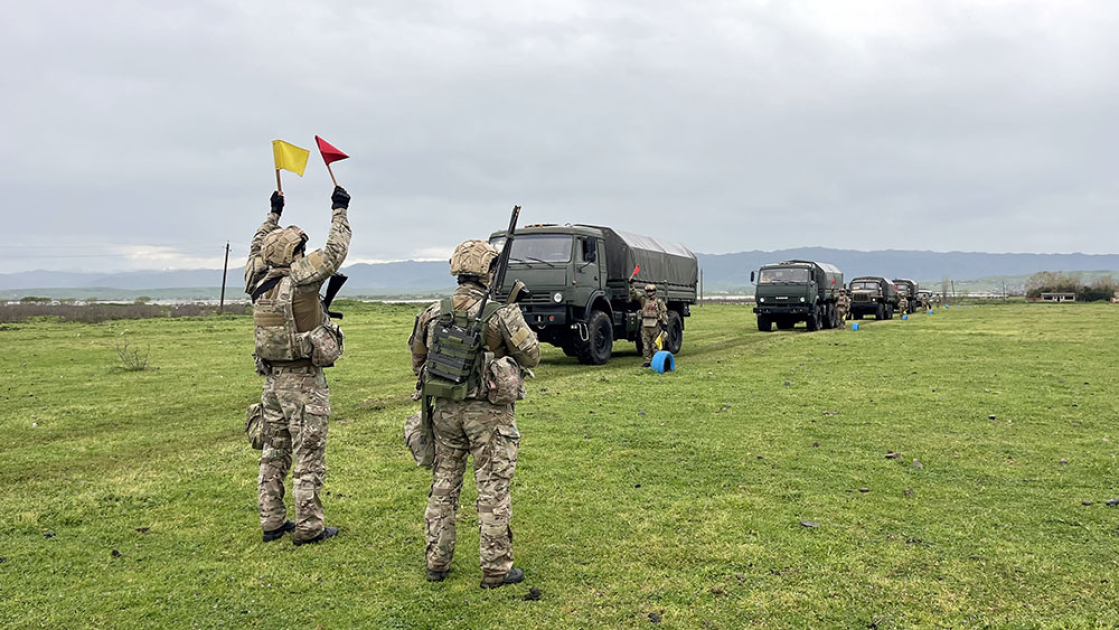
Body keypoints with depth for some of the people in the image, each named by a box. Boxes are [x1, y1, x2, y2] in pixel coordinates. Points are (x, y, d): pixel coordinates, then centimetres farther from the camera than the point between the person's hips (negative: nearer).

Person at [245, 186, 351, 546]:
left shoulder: (258, 281, 3)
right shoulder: (300, 279, -15)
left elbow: (257, 250, 23)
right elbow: (335, 250, -8)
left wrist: (274, 215, 32)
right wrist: (339, 210, 4)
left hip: (272, 380, 7)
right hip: (304, 381, -7)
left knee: (274, 453, 14)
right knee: (308, 456, 0)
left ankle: (272, 522, 22)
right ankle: (308, 527, 5)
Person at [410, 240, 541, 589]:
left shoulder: (432, 313, 1)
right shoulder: (500, 313, -14)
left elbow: (417, 358, 12)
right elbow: (532, 356, -5)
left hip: (445, 409, 5)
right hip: (488, 412, -4)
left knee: (443, 486, 16)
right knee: (493, 490, 5)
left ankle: (436, 562, 25)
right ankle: (496, 568, 11)